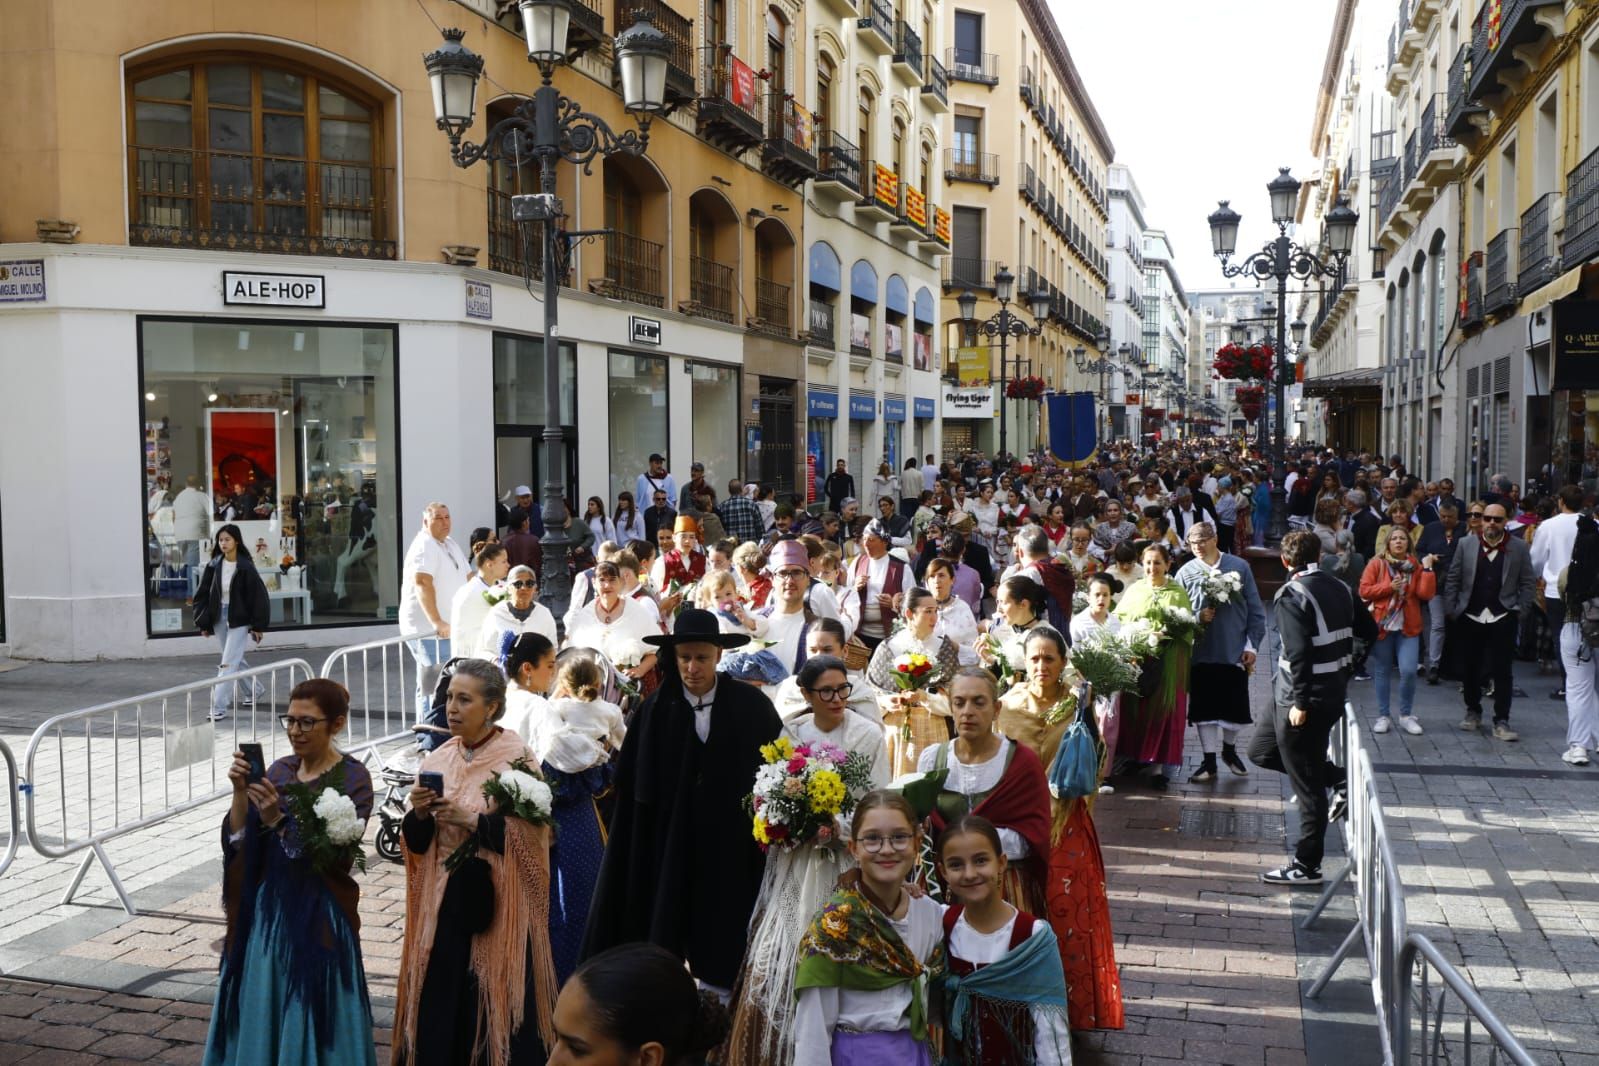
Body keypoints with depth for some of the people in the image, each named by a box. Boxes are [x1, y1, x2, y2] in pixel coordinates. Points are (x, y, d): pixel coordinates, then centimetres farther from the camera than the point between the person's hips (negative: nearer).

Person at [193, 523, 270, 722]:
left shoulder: (245, 567, -12)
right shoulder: (214, 566, 0)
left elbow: (258, 596, -10)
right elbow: (202, 594, 6)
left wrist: (258, 626, -10)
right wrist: (203, 622, 2)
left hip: (239, 620, -5)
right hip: (219, 618, 5)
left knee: (228, 663, -9)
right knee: (235, 659, 19)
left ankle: (219, 707, -8)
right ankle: (254, 689, 41)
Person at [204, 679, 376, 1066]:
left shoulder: (352, 778, -11)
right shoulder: (279, 771, 6)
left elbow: (333, 859, -18)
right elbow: (239, 842, 1)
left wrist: (277, 821, -26)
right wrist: (241, 791, -13)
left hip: (318, 917, -5)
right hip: (265, 910, 6)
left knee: (308, 1022, 2)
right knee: (259, 1017, 13)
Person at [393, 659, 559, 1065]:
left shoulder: (517, 757, -9)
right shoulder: (437, 759, 6)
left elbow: (532, 836, -15)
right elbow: (416, 843, 9)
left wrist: (472, 821, -19)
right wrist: (420, 814, -11)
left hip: (496, 907, -4)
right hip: (443, 903, 5)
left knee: (491, 1007, 1)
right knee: (438, 1006, 7)